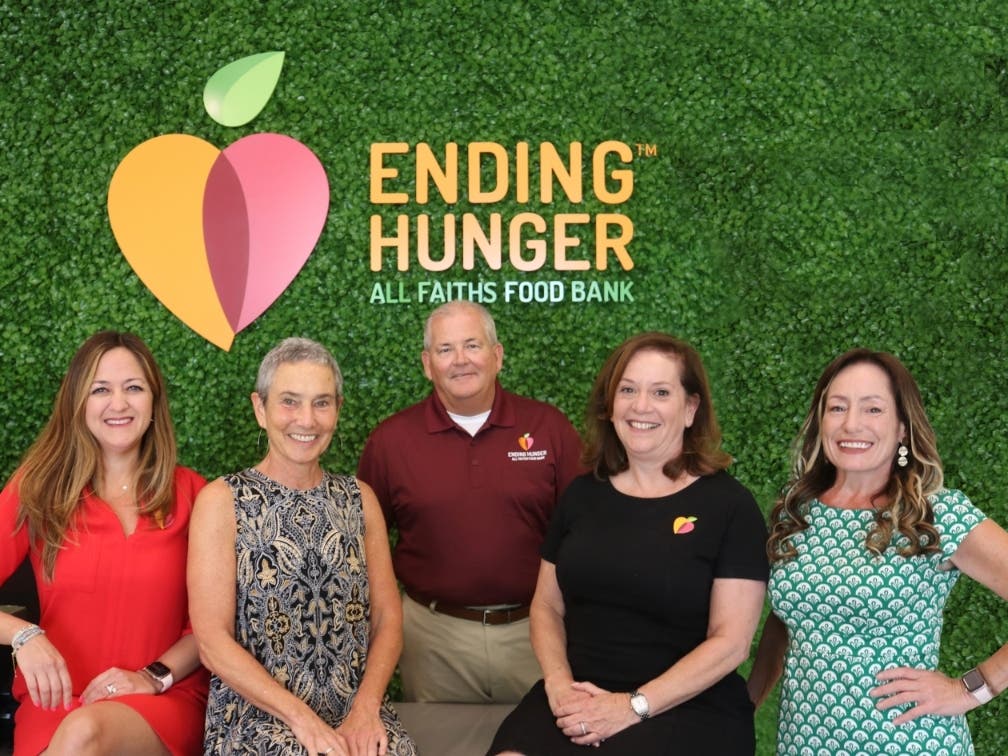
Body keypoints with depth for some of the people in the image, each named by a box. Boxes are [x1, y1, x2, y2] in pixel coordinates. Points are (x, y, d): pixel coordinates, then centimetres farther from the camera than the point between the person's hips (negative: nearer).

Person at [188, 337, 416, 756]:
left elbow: (388, 621, 8)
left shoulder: (360, 498, 10)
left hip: (357, 711, 4)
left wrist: (366, 708, -9)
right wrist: (301, 718, -16)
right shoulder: (222, 500, -2)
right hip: (256, 715, -3)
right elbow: (214, 642, -7)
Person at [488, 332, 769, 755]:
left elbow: (731, 641, -7)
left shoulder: (729, 505, -3)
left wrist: (635, 705, -14)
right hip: (578, 700, 3)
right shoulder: (582, 494, 11)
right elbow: (547, 607, 14)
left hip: (688, 708, -3)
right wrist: (559, 683, -5)